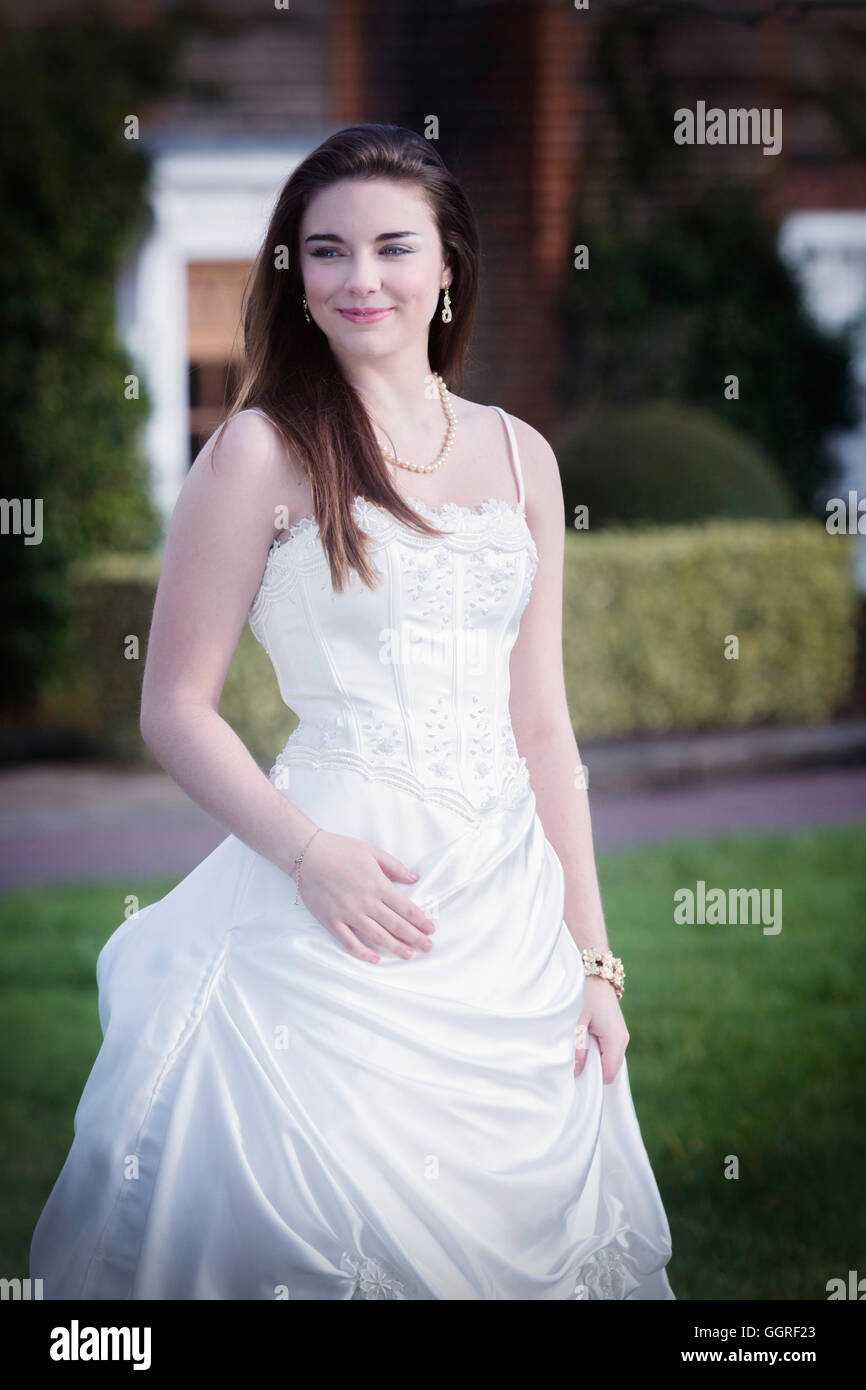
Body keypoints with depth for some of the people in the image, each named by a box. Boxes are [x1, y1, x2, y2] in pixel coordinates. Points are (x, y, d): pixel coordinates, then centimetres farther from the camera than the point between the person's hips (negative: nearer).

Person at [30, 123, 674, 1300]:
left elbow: (541, 724, 12)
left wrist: (592, 957, 7)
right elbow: (176, 708, -5)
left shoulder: (519, 455, 10)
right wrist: (309, 853, -19)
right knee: (335, 1235, -2)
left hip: (514, 910, 5)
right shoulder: (263, 451, -3)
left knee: (520, 1224, 10)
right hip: (344, 914, -5)